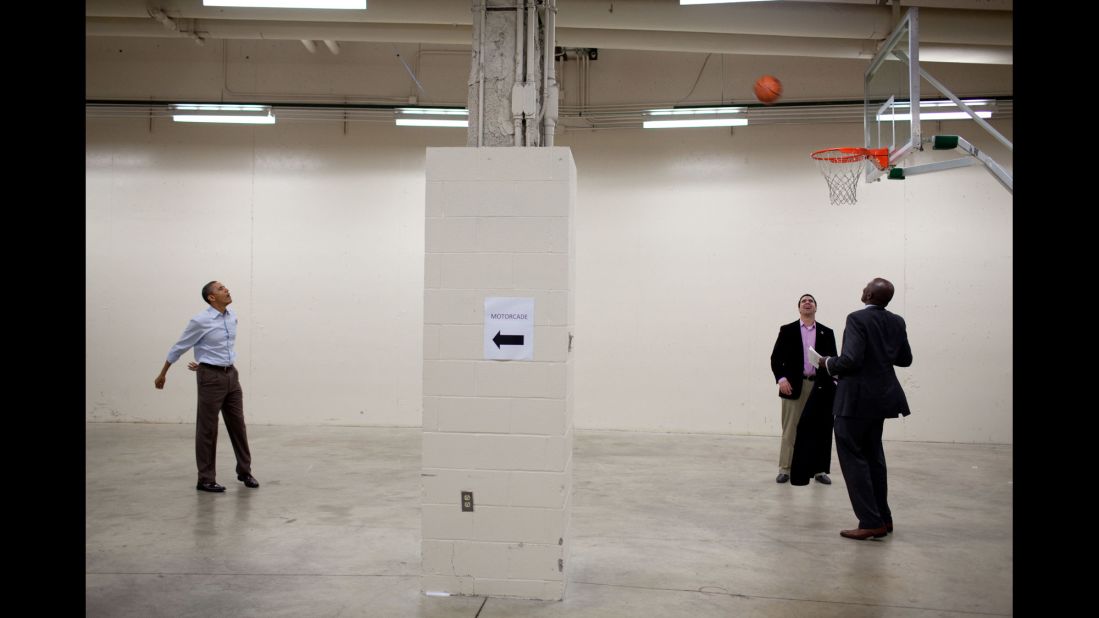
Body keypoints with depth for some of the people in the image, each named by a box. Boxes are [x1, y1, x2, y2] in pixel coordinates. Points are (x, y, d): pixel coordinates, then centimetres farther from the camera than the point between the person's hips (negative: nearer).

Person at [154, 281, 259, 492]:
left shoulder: (232, 316, 6)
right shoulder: (201, 321, -14)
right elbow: (179, 347, -3)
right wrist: (162, 374, 6)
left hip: (231, 375, 7)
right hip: (211, 377, -7)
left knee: (237, 424, 11)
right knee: (207, 429, 1)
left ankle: (244, 471, 22)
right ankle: (205, 479, 9)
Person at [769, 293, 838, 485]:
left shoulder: (827, 333, 9)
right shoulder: (787, 330, 4)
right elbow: (776, 357, 1)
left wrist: (831, 384, -9)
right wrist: (781, 378, -14)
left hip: (820, 386, 2)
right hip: (794, 385, -1)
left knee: (818, 429, 5)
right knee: (790, 429, 1)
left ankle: (819, 470, 13)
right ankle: (785, 469, 8)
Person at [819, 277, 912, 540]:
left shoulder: (857, 319, -18)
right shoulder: (897, 322, 5)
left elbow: (851, 359, -26)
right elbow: (905, 359, 13)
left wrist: (829, 364, -8)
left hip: (857, 397, -8)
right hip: (881, 395, 8)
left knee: (852, 456, 0)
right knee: (872, 455, 19)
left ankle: (871, 521, -3)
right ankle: (882, 517, 25)